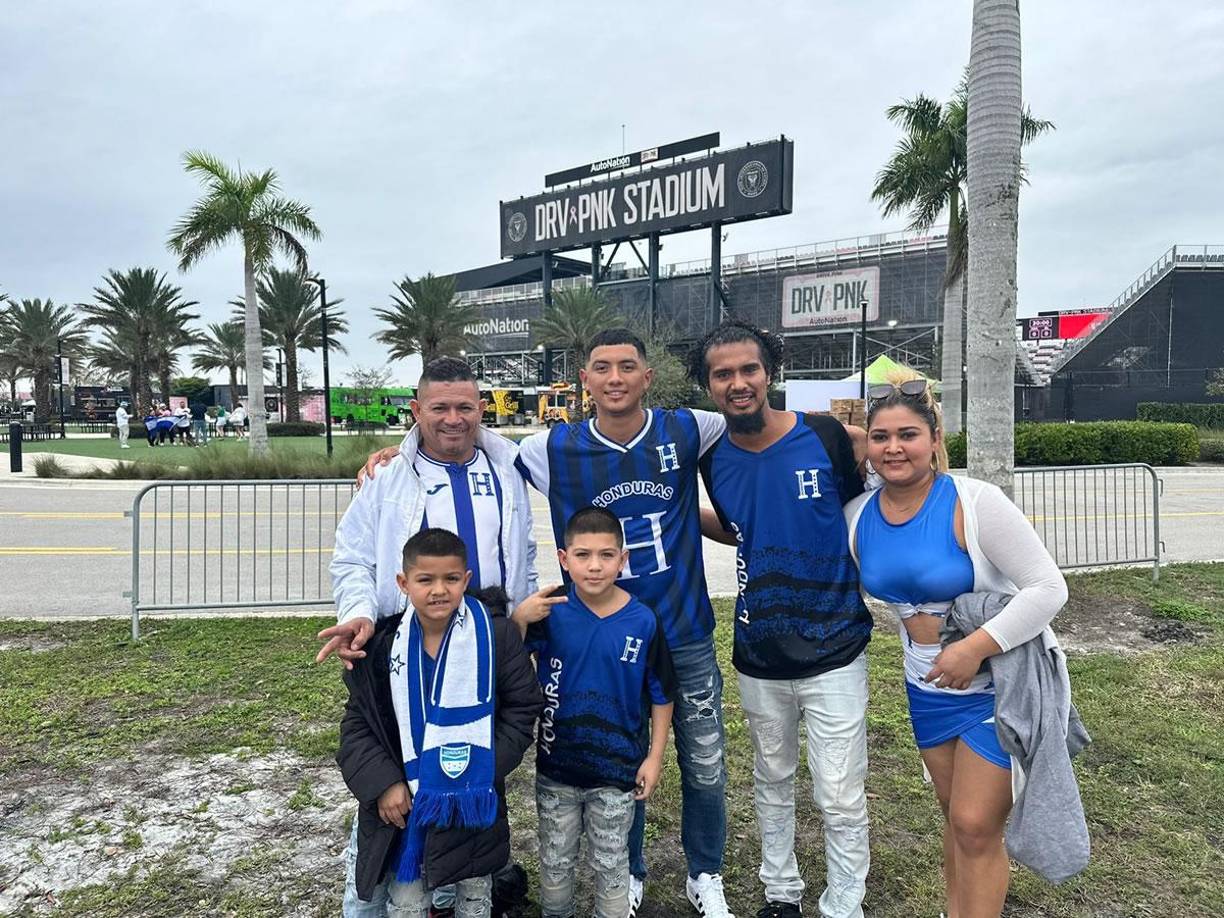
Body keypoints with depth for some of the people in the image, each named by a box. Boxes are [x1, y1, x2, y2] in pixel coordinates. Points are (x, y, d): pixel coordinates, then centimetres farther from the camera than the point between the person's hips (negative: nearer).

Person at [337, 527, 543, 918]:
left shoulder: (495, 634, -13)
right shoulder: (383, 644, -8)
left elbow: (522, 707, -6)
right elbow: (357, 724, 0)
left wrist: (485, 767, -15)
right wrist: (382, 783, -11)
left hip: (475, 803, 0)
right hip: (403, 801, 1)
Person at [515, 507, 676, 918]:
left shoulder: (643, 621, -13)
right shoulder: (551, 613, -11)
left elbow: (661, 696, -3)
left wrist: (655, 757, -2)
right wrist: (519, 618, -34)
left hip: (616, 770, -1)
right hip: (556, 767, 2)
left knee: (611, 864, 16)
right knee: (555, 860, 21)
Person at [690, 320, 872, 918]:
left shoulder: (826, 436, -12)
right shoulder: (713, 459, -3)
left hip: (834, 650, -3)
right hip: (759, 655, 4)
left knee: (840, 798, 4)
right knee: (772, 781, 20)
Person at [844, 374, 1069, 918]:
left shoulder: (975, 502, -23)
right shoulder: (858, 516, -6)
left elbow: (1049, 588, -22)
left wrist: (975, 648, -27)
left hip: (1001, 684, -5)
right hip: (928, 689, 5)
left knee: (977, 826, 0)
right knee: (955, 815, 20)